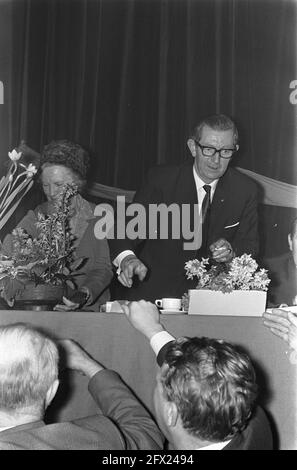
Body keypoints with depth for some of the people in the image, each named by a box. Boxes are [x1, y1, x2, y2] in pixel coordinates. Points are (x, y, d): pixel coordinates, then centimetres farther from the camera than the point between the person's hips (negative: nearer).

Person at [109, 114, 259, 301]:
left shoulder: (245, 190, 2)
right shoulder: (162, 179, -6)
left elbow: (250, 245, 6)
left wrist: (232, 251, -19)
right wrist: (126, 257, -36)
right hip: (154, 291, -3)